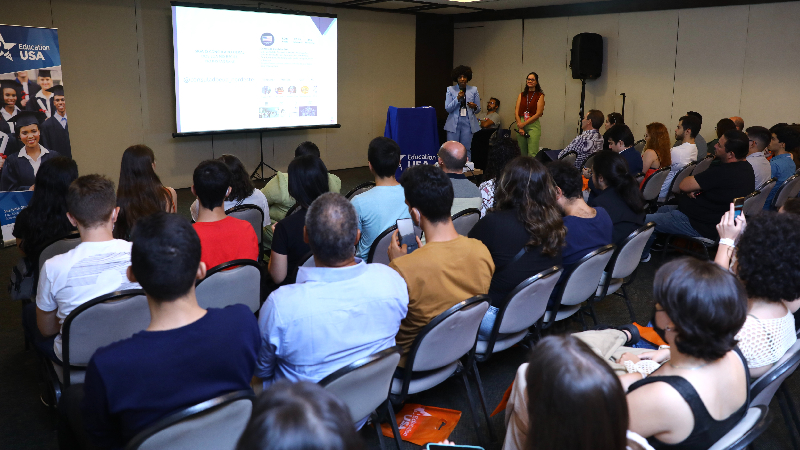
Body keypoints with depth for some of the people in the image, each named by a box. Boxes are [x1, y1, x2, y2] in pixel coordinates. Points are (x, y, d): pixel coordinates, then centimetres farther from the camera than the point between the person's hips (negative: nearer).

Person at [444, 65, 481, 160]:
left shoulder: (474, 90, 8)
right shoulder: (450, 90, 4)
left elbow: (478, 109, 11)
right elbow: (447, 108, -2)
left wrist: (474, 107, -12)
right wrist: (458, 99, -15)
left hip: (468, 123, 1)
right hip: (454, 123, -1)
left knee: (466, 150, 1)